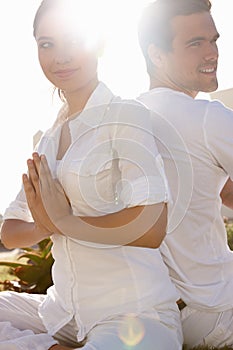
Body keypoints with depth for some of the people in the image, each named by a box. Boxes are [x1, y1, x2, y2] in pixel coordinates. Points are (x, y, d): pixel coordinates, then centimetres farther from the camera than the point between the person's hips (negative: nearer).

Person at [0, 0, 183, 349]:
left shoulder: (126, 116, -8)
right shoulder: (49, 139, 15)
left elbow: (149, 228, -21)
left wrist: (63, 221, -10)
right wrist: (48, 226, -10)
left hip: (135, 315, -7)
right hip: (64, 313, 8)